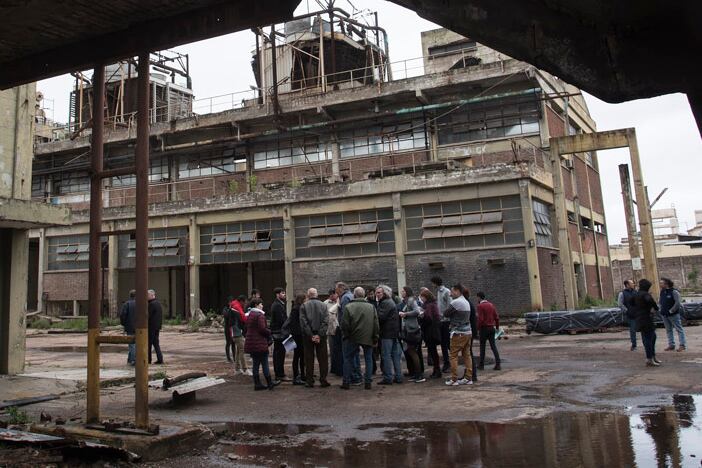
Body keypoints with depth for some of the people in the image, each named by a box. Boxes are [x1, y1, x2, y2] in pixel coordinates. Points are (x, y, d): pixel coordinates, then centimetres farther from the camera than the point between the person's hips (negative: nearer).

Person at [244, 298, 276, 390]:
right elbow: (262, 329, -21)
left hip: (251, 344, 8)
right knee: (265, 364, -1)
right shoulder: (260, 315, -14)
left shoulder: (250, 314, 14)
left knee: (256, 364, 10)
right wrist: (269, 332, -2)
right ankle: (269, 383, 4)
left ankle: (257, 384, 12)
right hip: (260, 343, -8)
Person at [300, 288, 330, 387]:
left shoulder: (303, 306, -2)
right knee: (323, 359, 8)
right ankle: (323, 380, 7)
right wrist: (319, 335, -8)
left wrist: (311, 335, -8)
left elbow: (303, 322, -8)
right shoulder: (323, 305, 2)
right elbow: (326, 322, -6)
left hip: (308, 336, -1)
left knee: (309, 359, 6)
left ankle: (310, 381, 7)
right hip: (321, 336, 1)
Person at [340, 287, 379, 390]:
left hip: (352, 338, -1)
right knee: (368, 359, 12)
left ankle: (346, 382, 12)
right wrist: (375, 337, 8)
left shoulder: (348, 307, -9)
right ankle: (368, 382, 10)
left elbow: (344, 324, -9)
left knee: (348, 359, 11)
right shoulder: (371, 307, -1)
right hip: (368, 338, 1)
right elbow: (376, 325, 0)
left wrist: (346, 335, 6)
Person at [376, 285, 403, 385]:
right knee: (396, 355, 10)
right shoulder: (391, 302, 20)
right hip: (395, 332, 10)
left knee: (386, 355, -4)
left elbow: (380, 317, -20)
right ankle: (398, 377, 15)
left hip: (387, 333, -10)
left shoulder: (385, 303, -13)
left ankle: (388, 378, -2)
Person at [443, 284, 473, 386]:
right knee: (467, 355, 11)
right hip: (468, 332, 9)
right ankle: (468, 378, 13)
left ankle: (454, 379, 0)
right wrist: (451, 320, 11)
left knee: (453, 355, -1)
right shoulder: (466, 302, 14)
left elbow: (445, 314, -9)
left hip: (458, 333, -8)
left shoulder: (456, 302, -14)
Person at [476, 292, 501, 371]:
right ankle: (497, 364, 0)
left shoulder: (480, 306, -11)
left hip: (484, 328, -5)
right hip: (492, 328, 5)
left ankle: (481, 365, 12)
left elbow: (480, 319, -18)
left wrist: (478, 328, -8)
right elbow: (496, 317, 8)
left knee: (482, 347, 6)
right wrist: (497, 327, 17)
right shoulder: (491, 304, 8)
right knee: (493, 346, 6)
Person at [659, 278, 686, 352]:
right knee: (668, 330, 12)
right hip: (665, 315, 8)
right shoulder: (662, 292, 9)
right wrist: (662, 310, 7)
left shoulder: (674, 292, -13)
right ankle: (671, 345, 18)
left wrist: (671, 311, -17)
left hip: (673, 314, -8)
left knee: (679, 329, 0)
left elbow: (677, 303, -19)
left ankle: (682, 345, 2)